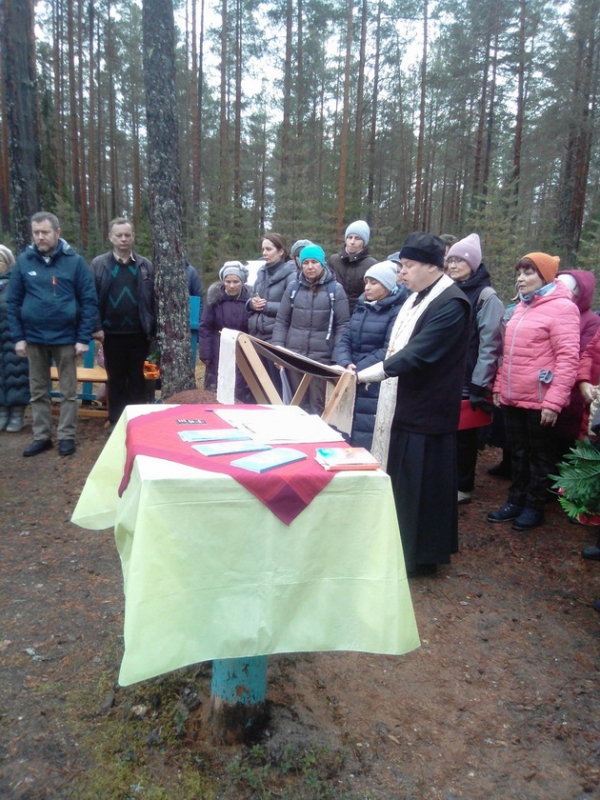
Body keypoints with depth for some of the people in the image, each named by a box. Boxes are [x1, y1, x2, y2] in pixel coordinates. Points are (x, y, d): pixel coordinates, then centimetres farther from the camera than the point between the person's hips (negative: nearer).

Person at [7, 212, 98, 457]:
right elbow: (13, 302, 4)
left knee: (68, 391, 6)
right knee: (38, 391, 11)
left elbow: (89, 301, -5)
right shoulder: (23, 261, 1)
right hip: (34, 338, 2)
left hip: (65, 337, -2)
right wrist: (18, 337, -2)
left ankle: (66, 436, 18)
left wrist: (84, 338, -9)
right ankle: (41, 436, 23)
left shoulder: (74, 261, -4)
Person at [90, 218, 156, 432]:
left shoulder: (145, 265, 5)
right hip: (112, 332, 0)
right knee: (116, 378, 11)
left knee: (137, 378, 9)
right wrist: (96, 326, -9)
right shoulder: (99, 264, 1)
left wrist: (153, 328, -3)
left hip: (138, 332, 1)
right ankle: (115, 420, 21)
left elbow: (153, 299, 3)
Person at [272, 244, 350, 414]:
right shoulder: (293, 287, 7)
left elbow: (343, 325, -4)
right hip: (294, 355, 3)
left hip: (322, 357, -3)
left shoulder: (335, 289, -2)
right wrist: (277, 349, -1)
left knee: (318, 404, 2)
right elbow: (281, 321, 9)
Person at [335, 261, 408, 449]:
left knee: (365, 442, -5)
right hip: (352, 384, 7)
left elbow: (389, 351, -17)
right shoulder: (362, 306, 14)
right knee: (344, 437, 12)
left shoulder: (398, 311, -8)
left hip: (377, 388, -7)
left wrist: (357, 370, -18)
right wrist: (346, 364, -10)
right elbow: (345, 340, 9)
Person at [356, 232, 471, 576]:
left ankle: (422, 555, 18)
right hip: (403, 404, 9)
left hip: (426, 410, -9)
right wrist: (362, 371, 10)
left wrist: (363, 375, -27)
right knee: (401, 479, 16)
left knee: (421, 482, 2)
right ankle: (403, 546, 32)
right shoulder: (418, 297, 13)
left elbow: (416, 354, -25)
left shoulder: (451, 303, -18)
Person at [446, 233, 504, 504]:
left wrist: (479, 384, -16)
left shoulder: (486, 297, -8)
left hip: (467, 382, -5)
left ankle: (463, 487, 18)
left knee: (464, 434, 5)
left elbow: (489, 344, -13)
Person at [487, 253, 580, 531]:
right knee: (518, 454, 16)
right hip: (512, 398, 7)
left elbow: (568, 358, -16)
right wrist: (499, 386, 14)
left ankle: (534, 507, 22)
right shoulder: (522, 306, 14)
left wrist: (554, 402, -19)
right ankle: (516, 501, 29)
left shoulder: (561, 307, -10)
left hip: (539, 400, -7)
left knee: (539, 456, 9)